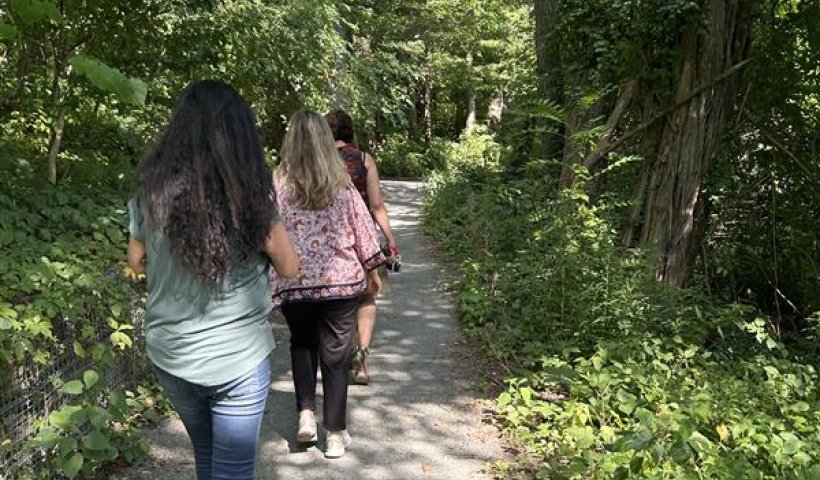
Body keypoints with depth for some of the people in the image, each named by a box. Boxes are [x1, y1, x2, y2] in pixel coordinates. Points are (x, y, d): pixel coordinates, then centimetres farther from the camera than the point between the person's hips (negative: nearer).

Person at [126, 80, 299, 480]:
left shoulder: (151, 190, -6)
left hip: (168, 355, 4)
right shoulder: (249, 194, -14)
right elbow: (289, 268, -5)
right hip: (238, 357, -4)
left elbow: (137, 262, 8)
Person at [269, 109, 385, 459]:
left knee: (301, 345, 24)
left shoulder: (278, 181, -6)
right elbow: (362, 226, 3)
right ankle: (335, 433, 16)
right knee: (335, 355, 9)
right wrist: (372, 269, 14)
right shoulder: (341, 183, -2)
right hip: (340, 280, 0)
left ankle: (306, 413, 11)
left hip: (294, 283, 0)